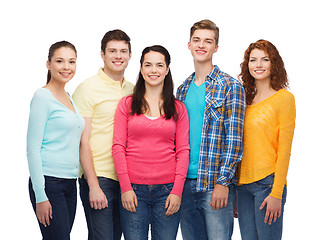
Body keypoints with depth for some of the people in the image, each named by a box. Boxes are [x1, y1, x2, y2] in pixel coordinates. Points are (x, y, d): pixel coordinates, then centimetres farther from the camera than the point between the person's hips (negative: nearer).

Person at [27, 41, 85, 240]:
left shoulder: (69, 98, 16)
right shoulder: (43, 97, -8)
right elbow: (33, 148, -12)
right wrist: (40, 196, -17)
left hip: (70, 184, 8)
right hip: (49, 184, -8)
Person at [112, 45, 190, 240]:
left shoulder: (178, 108, 9)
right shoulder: (127, 104, 7)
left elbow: (183, 151, 5)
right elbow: (118, 147, 2)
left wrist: (177, 191, -5)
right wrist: (125, 187, -7)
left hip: (167, 190, 1)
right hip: (133, 189, 0)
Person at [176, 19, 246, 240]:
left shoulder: (230, 86, -4)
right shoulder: (183, 89, 14)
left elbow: (234, 139, -9)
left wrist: (223, 182, -16)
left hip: (215, 183, -5)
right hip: (185, 181, 6)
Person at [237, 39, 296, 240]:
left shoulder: (284, 98, -4)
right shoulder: (246, 100, 13)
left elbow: (284, 150, -8)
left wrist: (277, 194, -13)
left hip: (268, 182, -6)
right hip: (243, 184, 6)